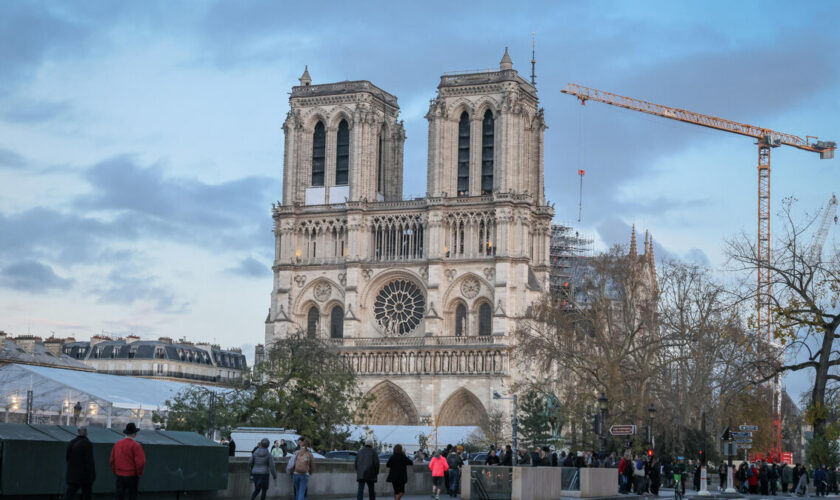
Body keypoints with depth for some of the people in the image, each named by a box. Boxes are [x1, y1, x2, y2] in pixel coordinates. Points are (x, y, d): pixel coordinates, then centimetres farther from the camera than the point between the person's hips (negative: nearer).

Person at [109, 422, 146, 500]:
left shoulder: (117, 444, 5)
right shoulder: (135, 446, -14)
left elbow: (112, 460, 10)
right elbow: (140, 462, -18)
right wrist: (139, 473, -3)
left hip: (119, 475, 5)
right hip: (132, 476, -5)